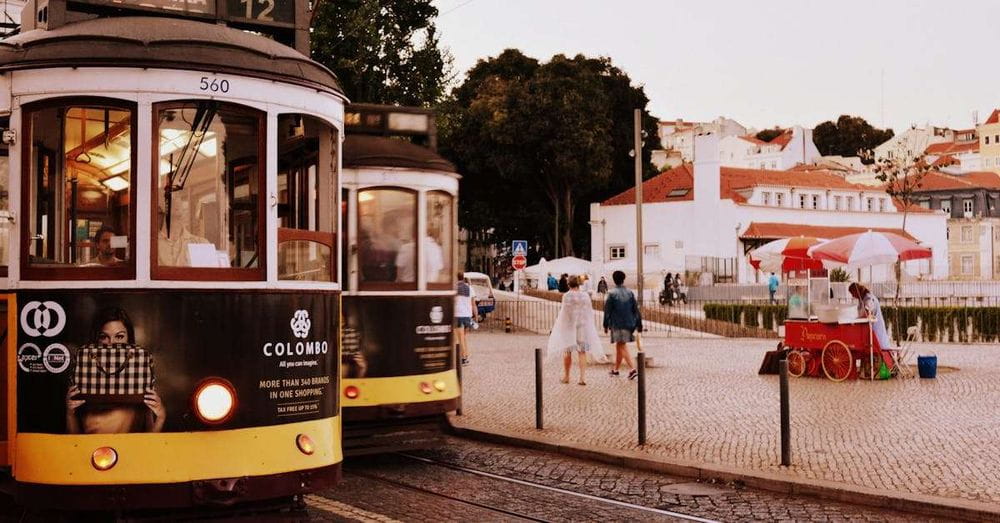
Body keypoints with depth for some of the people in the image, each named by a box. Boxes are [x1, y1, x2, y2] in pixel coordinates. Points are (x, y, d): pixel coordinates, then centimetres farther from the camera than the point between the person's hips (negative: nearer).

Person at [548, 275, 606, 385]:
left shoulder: (567, 296, -12)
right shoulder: (585, 296, 0)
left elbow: (565, 312, -13)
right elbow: (590, 312, 5)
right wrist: (587, 324, 17)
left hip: (569, 326, -3)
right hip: (583, 325, 3)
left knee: (567, 351, 11)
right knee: (582, 352, 6)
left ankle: (566, 376, 18)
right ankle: (583, 377, -1)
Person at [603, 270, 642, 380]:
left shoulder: (612, 293, -8)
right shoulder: (630, 293, 4)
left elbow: (607, 310, -8)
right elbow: (636, 309, 5)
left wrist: (606, 325, 0)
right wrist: (639, 324, 10)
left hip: (617, 324, -5)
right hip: (628, 323, 5)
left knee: (621, 346, -6)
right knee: (619, 346, 17)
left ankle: (632, 369, -21)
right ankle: (616, 369, 27)